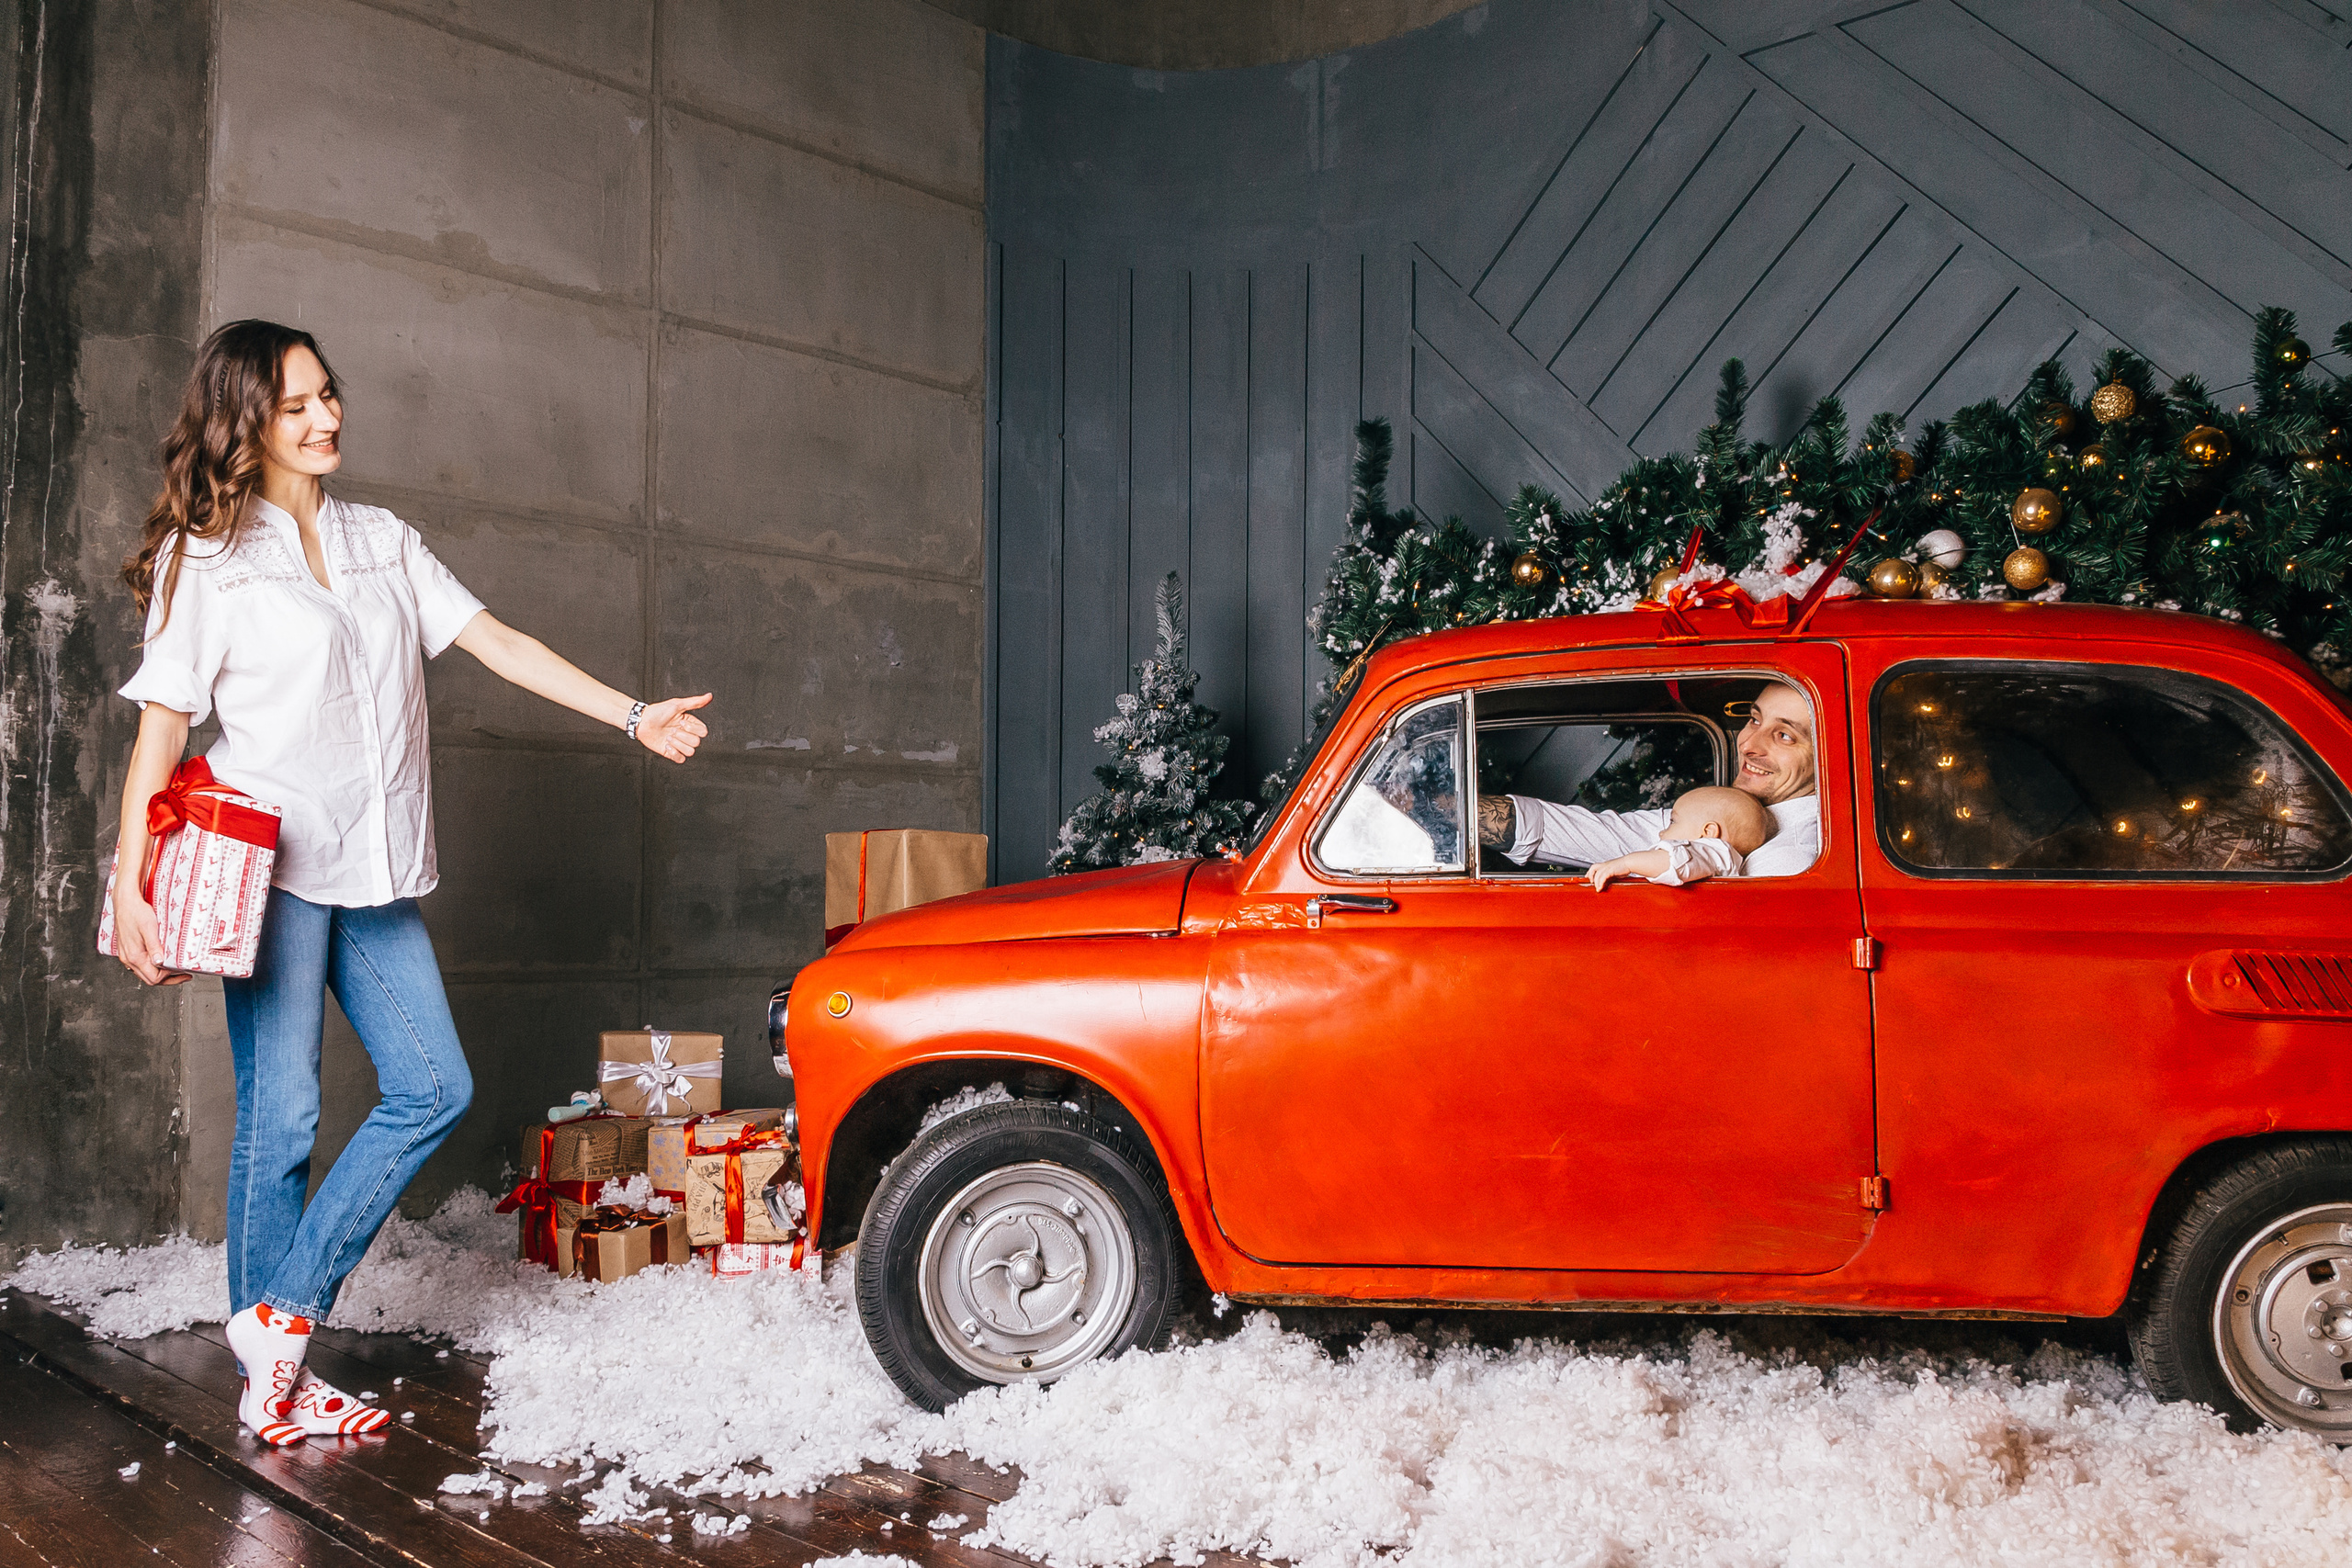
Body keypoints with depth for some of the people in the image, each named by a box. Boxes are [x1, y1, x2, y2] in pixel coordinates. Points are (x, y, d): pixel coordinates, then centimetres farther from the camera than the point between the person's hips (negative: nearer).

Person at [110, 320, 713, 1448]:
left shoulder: (384, 541, 15)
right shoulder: (209, 553, -1)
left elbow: (497, 644, 12)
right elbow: (162, 723, -5)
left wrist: (635, 715, 6)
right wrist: (131, 887, -12)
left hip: (375, 870, 6)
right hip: (270, 864, -6)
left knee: (433, 1088, 0)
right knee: (280, 1118, -2)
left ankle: (283, 1314, 11)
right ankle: (269, 1384, 11)